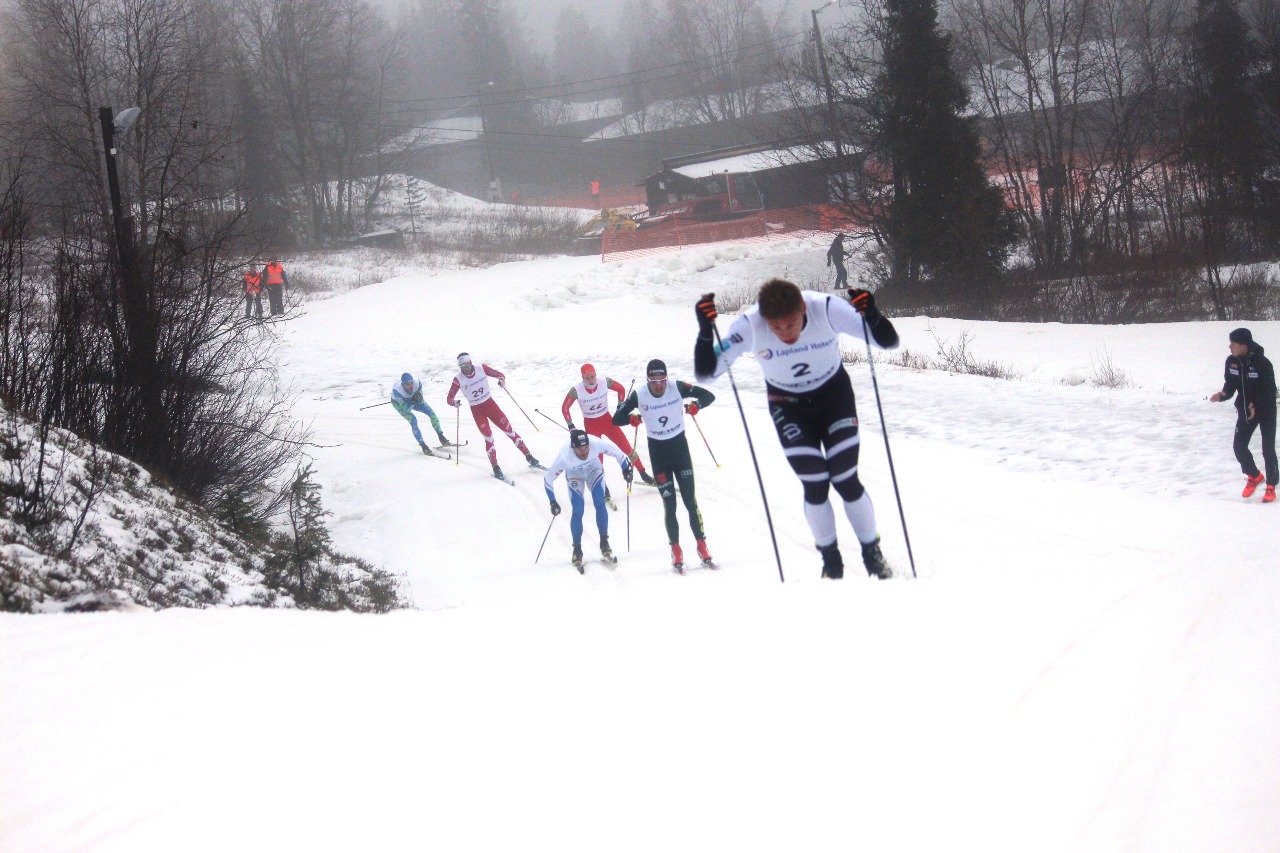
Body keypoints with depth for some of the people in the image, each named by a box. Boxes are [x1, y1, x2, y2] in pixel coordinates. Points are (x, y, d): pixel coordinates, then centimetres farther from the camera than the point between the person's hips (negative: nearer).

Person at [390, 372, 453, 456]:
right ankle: (423, 445, -7)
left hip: (412, 399, 4)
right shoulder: (397, 390, -42)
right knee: (413, 420, -21)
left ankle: (441, 436, 10)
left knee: (431, 412, -7)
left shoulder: (417, 384, -32)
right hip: (399, 403, -4)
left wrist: (419, 397, -42)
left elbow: (421, 402, -20)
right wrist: (412, 401, -52)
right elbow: (404, 408, -37)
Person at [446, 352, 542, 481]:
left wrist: (502, 380, -21)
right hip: (477, 411, -2)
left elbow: (499, 374, 2)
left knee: (509, 430, 3)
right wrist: (454, 403, -29)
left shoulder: (481, 368, -9)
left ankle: (529, 458, 13)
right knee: (488, 438, -8)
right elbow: (450, 398, -7)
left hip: (490, 404, 2)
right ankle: (496, 468, 8)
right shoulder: (459, 379, -13)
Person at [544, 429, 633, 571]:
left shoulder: (596, 443, -39)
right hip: (574, 475, -1)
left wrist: (626, 469, -16)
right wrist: (553, 502, -24)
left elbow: (616, 452, -20)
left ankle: (604, 543, 5)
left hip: (594, 470, 1)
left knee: (600, 504, -11)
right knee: (578, 511, -9)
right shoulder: (565, 456, -39)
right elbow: (548, 478, -26)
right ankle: (577, 550, 7)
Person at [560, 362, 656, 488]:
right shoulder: (576, 390, -22)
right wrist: (571, 427, -7)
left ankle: (643, 475, 22)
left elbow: (621, 389, 0)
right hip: (590, 425, -2)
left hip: (607, 420, 2)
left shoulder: (605, 382, -19)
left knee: (627, 448, 4)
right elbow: (565, 407, -8)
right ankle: (603, 487, 20)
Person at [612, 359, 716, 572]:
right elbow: (617, 418, -8)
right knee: (669, 503, -2)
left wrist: (695, 405, -26)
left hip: (680, 445, 0)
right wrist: (632, 418, -27)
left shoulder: (678, 388, -14)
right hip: (657, 450, 0)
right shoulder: (639, 395, -14)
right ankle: (675, 549, 10)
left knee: (690, 499, 0)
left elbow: (708, 396, -6)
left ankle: (701, 544, 11)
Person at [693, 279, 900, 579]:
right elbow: (705, 371, -26)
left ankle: (873, 556, 15)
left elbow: (888, 341, -26)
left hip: (834, 394, 0)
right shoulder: (750, 326, -30)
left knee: (846, 481, -5)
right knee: (815, 486, -8)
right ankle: (831, 561, 14)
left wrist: (872, 316, -48)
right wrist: (705, 331, -44)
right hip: (788, 405, 0)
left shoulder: (827, 309, -31)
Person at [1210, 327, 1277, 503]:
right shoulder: (1231, 361, -9)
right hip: (1245, 410, 5)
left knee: (1268, 449, -3)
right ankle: (1254, 476, 25)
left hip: (1266, 411, -5)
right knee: (1239, 446, 0)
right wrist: (1223, 394, -22)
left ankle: (1271, 487, 10)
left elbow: (1270, 391, -22)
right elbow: (1230, 383, 0)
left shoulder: (1262, 363, -26)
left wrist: (1257, 405, -34)